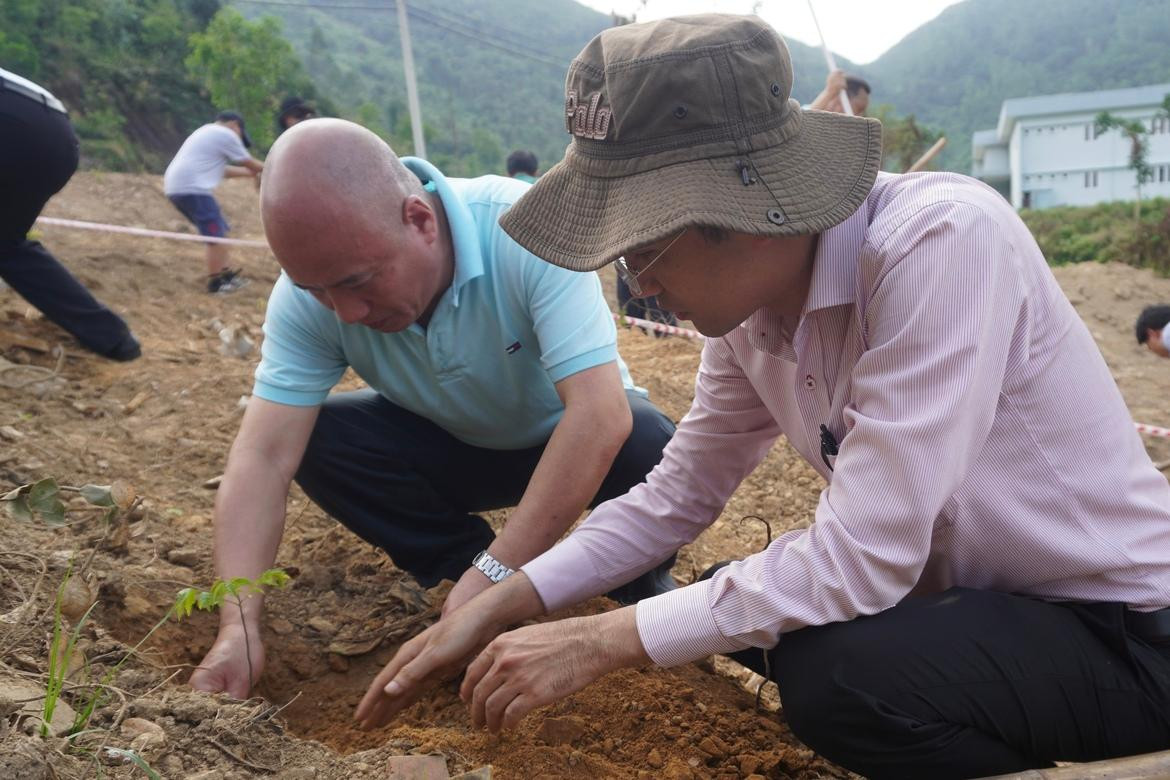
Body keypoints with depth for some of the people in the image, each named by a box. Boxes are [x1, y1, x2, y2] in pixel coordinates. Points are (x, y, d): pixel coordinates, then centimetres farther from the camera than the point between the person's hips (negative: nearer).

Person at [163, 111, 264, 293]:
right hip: (192, 189, -10)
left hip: (176, 187, 10)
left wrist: (252, 173, 32)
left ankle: (224, 272, 26)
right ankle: (215, 282, -4)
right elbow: (249, 162, 7)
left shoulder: (207, 133, 29)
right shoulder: (226, 134, -1)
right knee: (216, 235, -7)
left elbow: (223, 169, 31)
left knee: (220, 231, 18)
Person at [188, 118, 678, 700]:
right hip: (453, 446, 3)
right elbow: (265, 456, -25)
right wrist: (238, 626, -37)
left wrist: (493, 577, -43)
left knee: (648, 450, -34)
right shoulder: (309, 290, -22)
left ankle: (640, 585, -1)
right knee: (317, 438, -21)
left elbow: (602, 415, -41)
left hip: (565, 438, -2)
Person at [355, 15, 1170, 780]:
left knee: (836, 674, -30)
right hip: (949, 586, 8)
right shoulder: (749, 298, -7)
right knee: (722, 607, 3)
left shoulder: (943, 240, -30)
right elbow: (678, 493, 3)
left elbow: (861, 560, -32)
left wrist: (603, 641, -24)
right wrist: (497, 608, -5)